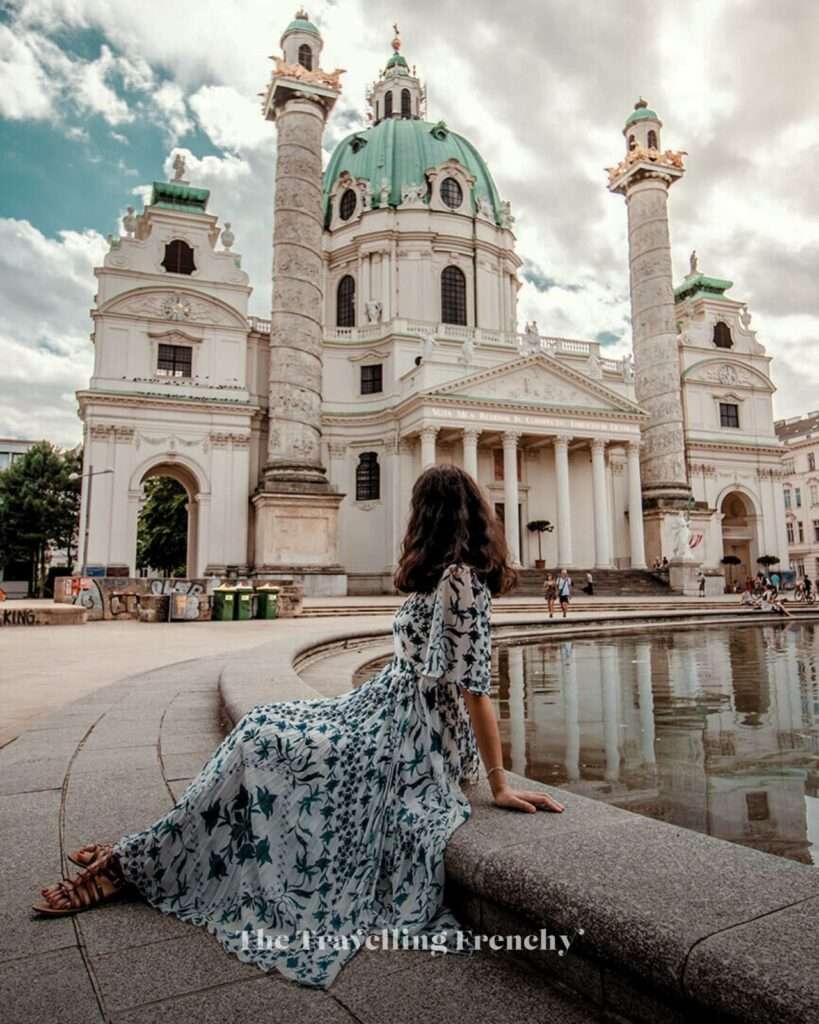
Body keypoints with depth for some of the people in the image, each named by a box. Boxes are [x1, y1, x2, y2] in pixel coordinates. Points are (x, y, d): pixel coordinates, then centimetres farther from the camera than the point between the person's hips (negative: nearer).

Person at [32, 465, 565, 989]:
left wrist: (499, 783, -20)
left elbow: (475, 686, -22)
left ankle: (142, 862, 8)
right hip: (387, 714, 9)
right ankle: (142, 857, 13)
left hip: (407, 739, -9)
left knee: (261, 741, -8)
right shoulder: (457, 574, 10)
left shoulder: (457, 578, -20)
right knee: (262, 727, 5)